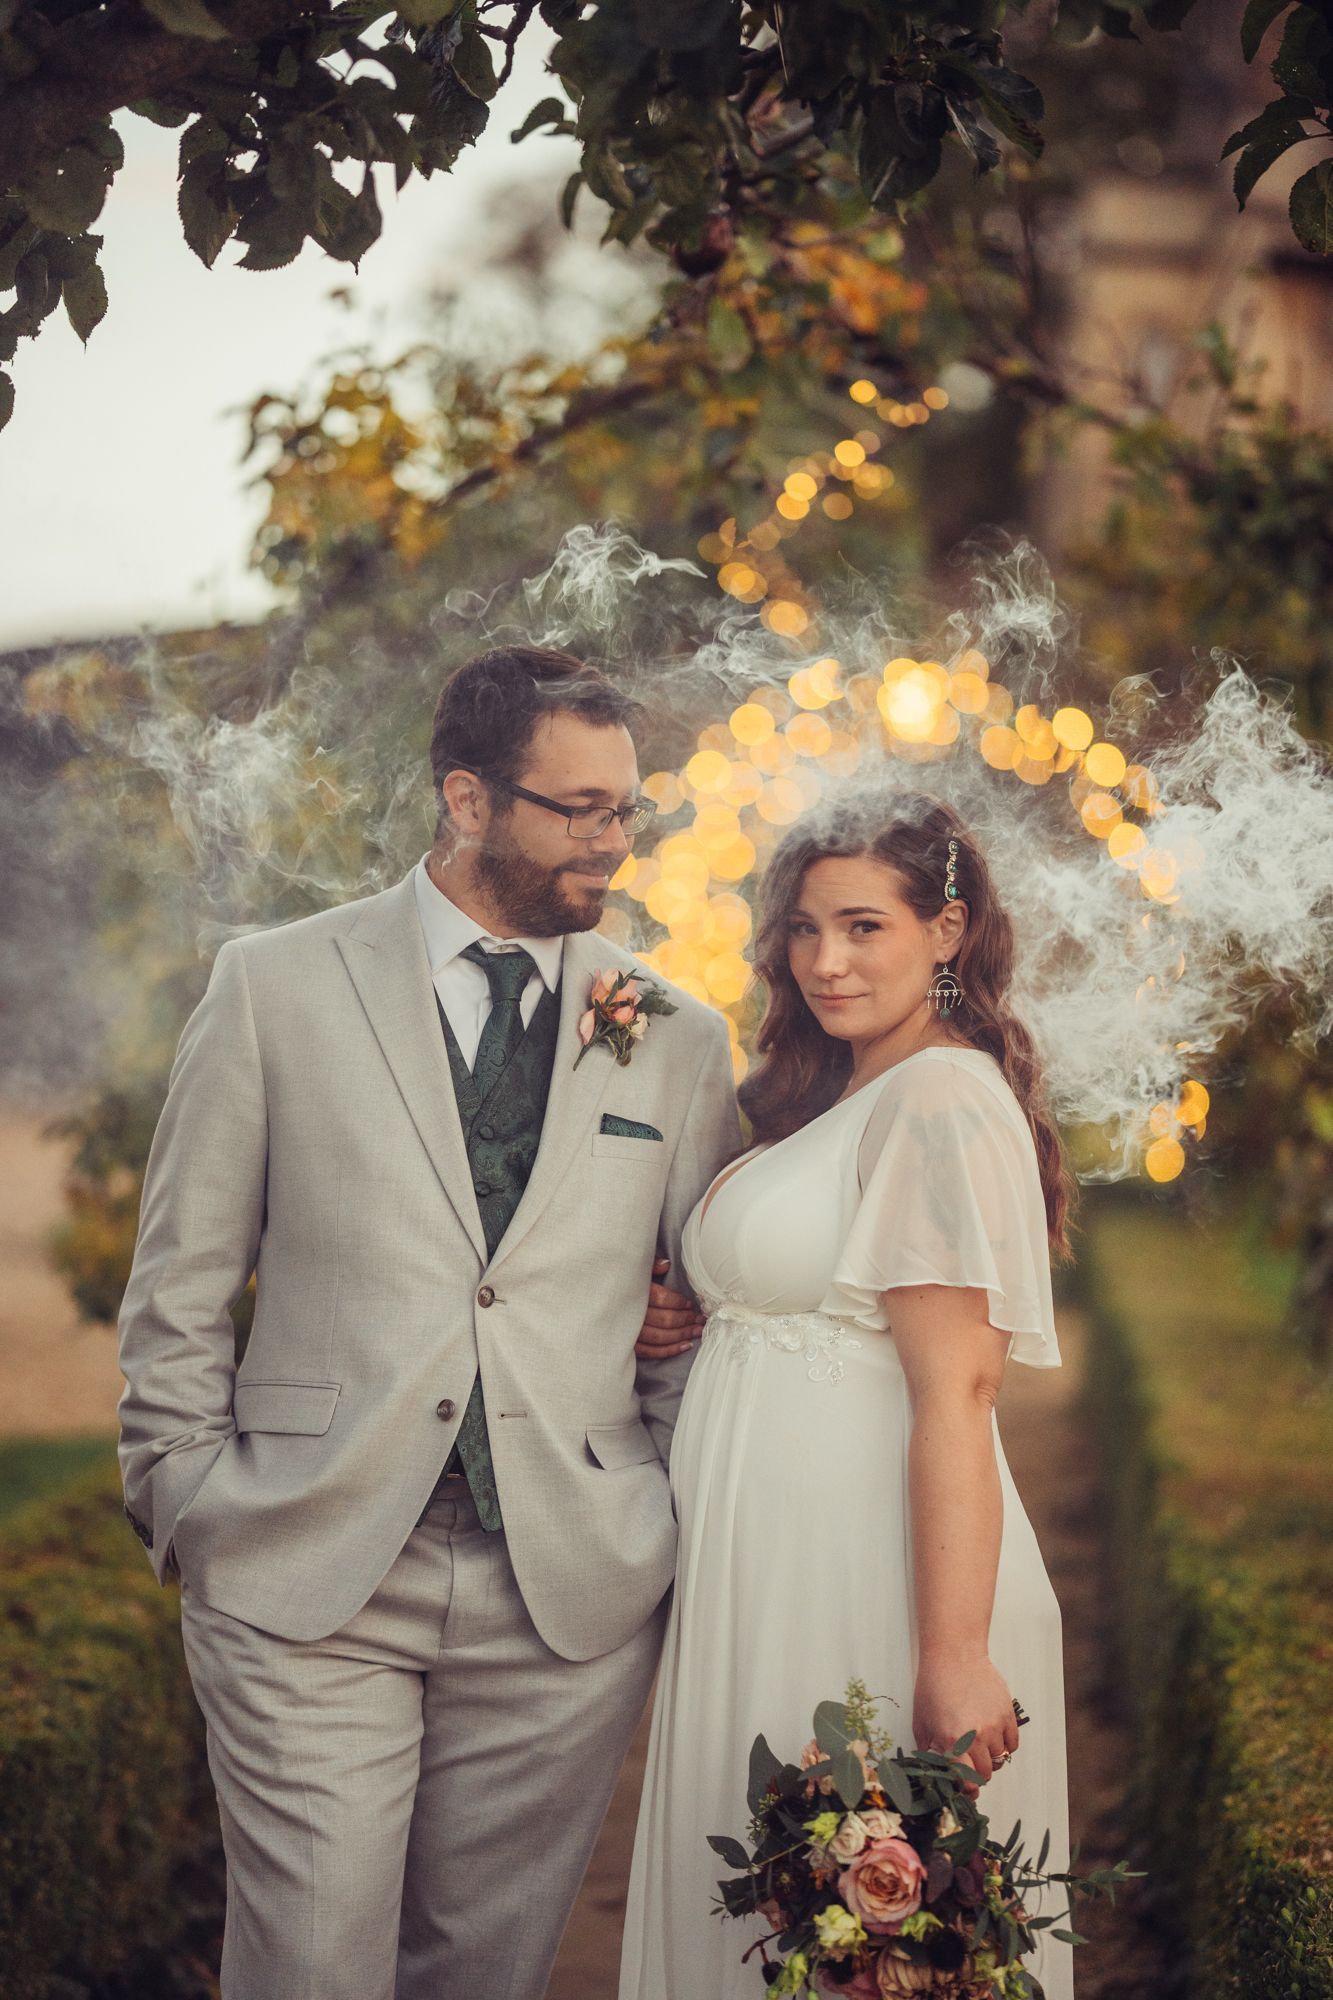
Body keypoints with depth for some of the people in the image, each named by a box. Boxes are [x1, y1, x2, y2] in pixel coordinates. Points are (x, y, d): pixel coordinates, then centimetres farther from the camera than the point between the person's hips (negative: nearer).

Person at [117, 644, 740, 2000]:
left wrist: (670, 1526, 6)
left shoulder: (680, 1038, 9)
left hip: (570, 1587, 2)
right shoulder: (276, 987, 2)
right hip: (307, 1579, -2)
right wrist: (190, 1512, 2)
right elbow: (179, 1288, 5)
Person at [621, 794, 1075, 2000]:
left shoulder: (944, 1101, -14)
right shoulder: (830, 1105, 17)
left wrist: (955, 1660, -24)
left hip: (873, 1583, -9)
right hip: (768, 1580, 9)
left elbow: (955, 1396, -20)